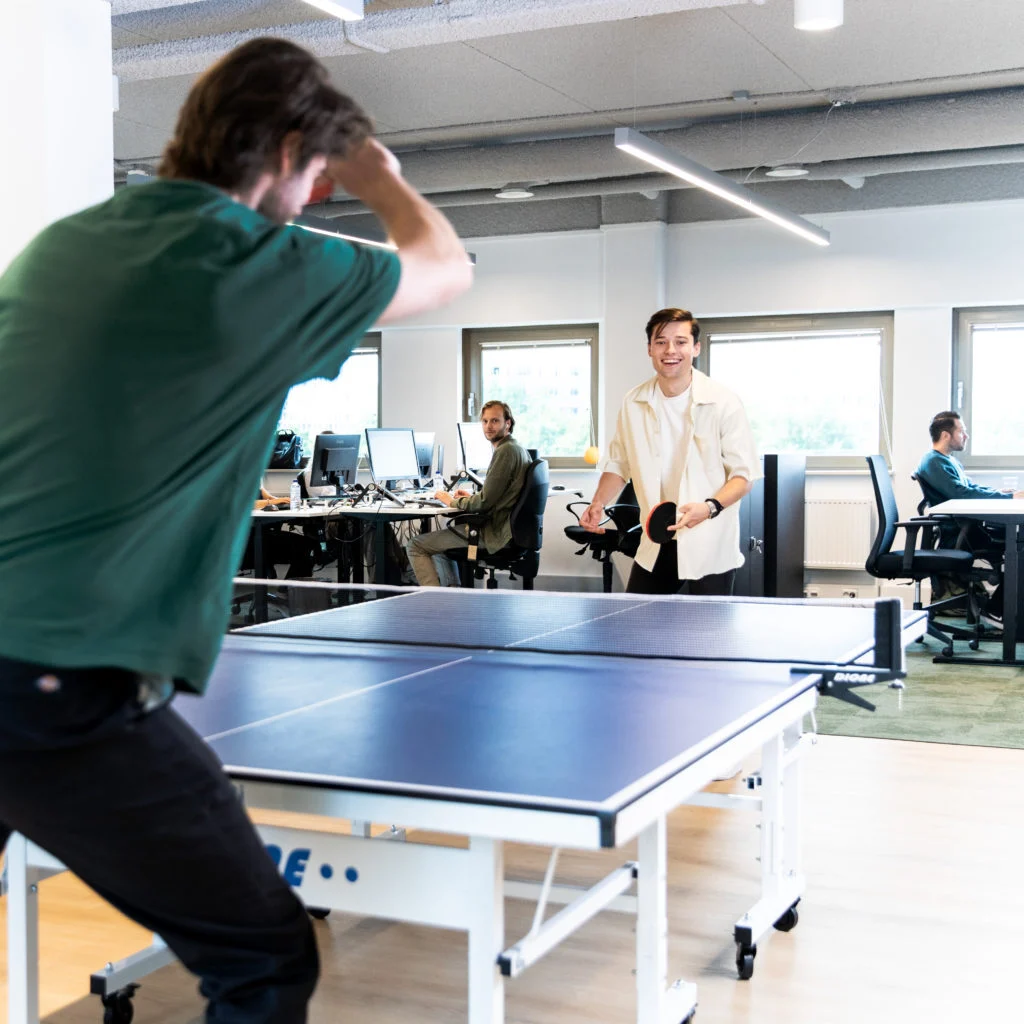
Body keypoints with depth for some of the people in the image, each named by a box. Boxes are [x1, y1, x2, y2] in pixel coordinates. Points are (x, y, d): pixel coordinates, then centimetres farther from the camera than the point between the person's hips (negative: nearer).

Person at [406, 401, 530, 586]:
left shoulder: (506, 451, -17)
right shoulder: (517, 448, 15)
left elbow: (485, 501, -19)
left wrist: (453, 502, -5)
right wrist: (472, 497, 14)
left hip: (493, 533, -11)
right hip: (505, 527, 11)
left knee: (415, 546, -8)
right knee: (442, 533, 33)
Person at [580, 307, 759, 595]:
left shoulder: (723, 403, -10)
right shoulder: (633, 403, 3)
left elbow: (744, 473, -9)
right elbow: (618, 463, 16)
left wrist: (710, 507, -26)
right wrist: (598, 503, -1)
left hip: (710, 549, -4)